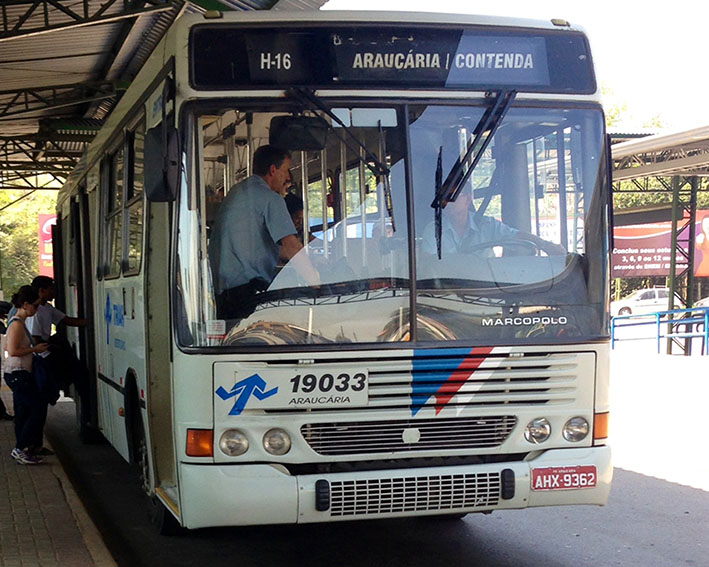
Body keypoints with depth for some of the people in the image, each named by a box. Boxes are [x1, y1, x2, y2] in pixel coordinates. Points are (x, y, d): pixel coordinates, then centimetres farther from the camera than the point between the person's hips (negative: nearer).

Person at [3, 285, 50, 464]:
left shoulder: (18, 321, 14)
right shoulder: (17, 324, -17)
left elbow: (7, 347, 22)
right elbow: (13, 351, -23)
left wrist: (32, 348, 16)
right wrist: (34, 349, -14)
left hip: (19, 374, 10)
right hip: (18, 374, -10)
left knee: (23, 414, 12)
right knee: (38, 409, -8)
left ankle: (21, 451, 16)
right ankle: (20, 449, -4)